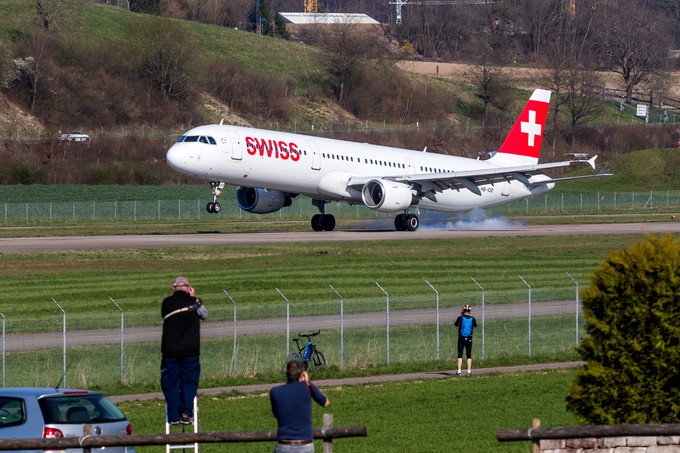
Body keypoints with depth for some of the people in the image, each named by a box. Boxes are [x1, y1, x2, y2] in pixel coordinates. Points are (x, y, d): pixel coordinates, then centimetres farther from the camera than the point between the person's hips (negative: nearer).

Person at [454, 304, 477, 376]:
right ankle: (469, 371, 4)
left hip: (461, 338, -1)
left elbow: (455, 324, 10)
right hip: (469, 339, 1)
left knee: (460, 355, 2)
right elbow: (475, 325, 18)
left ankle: (459, 371, -6)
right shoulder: (472, 319, -2)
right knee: (469, 355, 8)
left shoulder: (460, 318, -8)